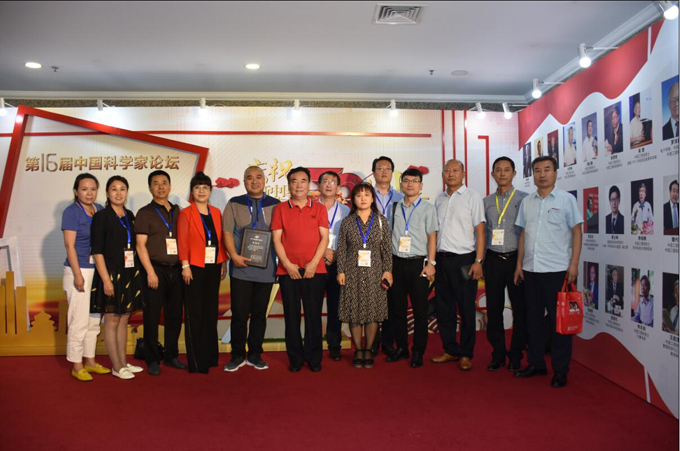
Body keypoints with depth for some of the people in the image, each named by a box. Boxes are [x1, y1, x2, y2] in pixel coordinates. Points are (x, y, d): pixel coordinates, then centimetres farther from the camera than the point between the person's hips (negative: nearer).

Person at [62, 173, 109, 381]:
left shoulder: (100, 209, 8)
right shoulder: (71, 212, -8)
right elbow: (69, 245, -12)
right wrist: (78, 275, -17)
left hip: (98, 270, 6)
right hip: (79, 270, -6)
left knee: (94, 319, 13)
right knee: (79, 320, -2)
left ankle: (90, 360, 25)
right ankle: (76, 366, 11)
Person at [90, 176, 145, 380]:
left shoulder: (129, 215, 10)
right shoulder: (101, 216, -7)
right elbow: (97, 251, -11)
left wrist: (136, 273, 5)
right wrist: (106, 279, -17)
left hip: (130, 274, 6)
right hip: (111, 274, -6)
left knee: (123, 319, 13)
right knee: (112, 320, 3)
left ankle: (124, 363, 22)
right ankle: (116, 367, 12)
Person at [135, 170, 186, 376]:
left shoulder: (177, 211, 13)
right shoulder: (145, 213, 1)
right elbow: (140, 245, -6)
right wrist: (150, 272, -13)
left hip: (175, 270, 4)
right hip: (156, 269, -4)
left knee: (175, 315, 9)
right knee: (152, 316, 2)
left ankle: (171, 355, 22)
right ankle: (152, 360, 14)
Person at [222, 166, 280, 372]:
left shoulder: (275, 205, 9)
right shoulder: (234, 204, 8)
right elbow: (227, 232, 2)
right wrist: (234, 255, -11)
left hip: (266, 269, 1)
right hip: (241, 268, -1)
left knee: (259, 314, 8)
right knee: (239, 313, 1)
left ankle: (255, 355, 20)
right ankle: (237, 355, 15)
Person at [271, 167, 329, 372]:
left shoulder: (319, 208, 7)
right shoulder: (280, 209, 7)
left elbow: (324, 238, 1)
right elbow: (276, 239, 1)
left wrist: (313, 264, -10)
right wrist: (288, 265, -9)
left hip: (315, 270, 0)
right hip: (288, 270, 0)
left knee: (314, 315, 3)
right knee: (291, 315, 5)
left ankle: (313, 357, 16)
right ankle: (295, 358, 17)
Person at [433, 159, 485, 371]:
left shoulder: (472, 197, -1)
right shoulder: (439, 199, 13)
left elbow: (479, 230, -5)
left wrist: (478, 261, -13)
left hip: (463, 259, -5)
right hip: (442, 259, 5)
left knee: (466, 309, 3)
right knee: (444, 308, 10)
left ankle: (466, 354, 15)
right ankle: (451, 350, 23)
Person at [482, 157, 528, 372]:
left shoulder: (524, 199, 1)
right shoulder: (486, 201, 11)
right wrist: (480, 261, 7)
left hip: (516, 258, -3)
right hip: (493, 259, 3)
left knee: (520, 308, 4)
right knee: (494, 308, 6)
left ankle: (516, 355, 18)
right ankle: (498, 353, 19)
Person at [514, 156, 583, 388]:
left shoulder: (566, 199, -1)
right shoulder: (527, 202, 11)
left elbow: (577, 232, -2)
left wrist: (574, 264, -10)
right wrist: (519, 264, 9)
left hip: (557, 270, -4)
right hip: (530, 269, 5)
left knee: (558, 321, 2)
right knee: (534, 318, 12)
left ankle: (560, 370, 14)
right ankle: (536, 363, 24)